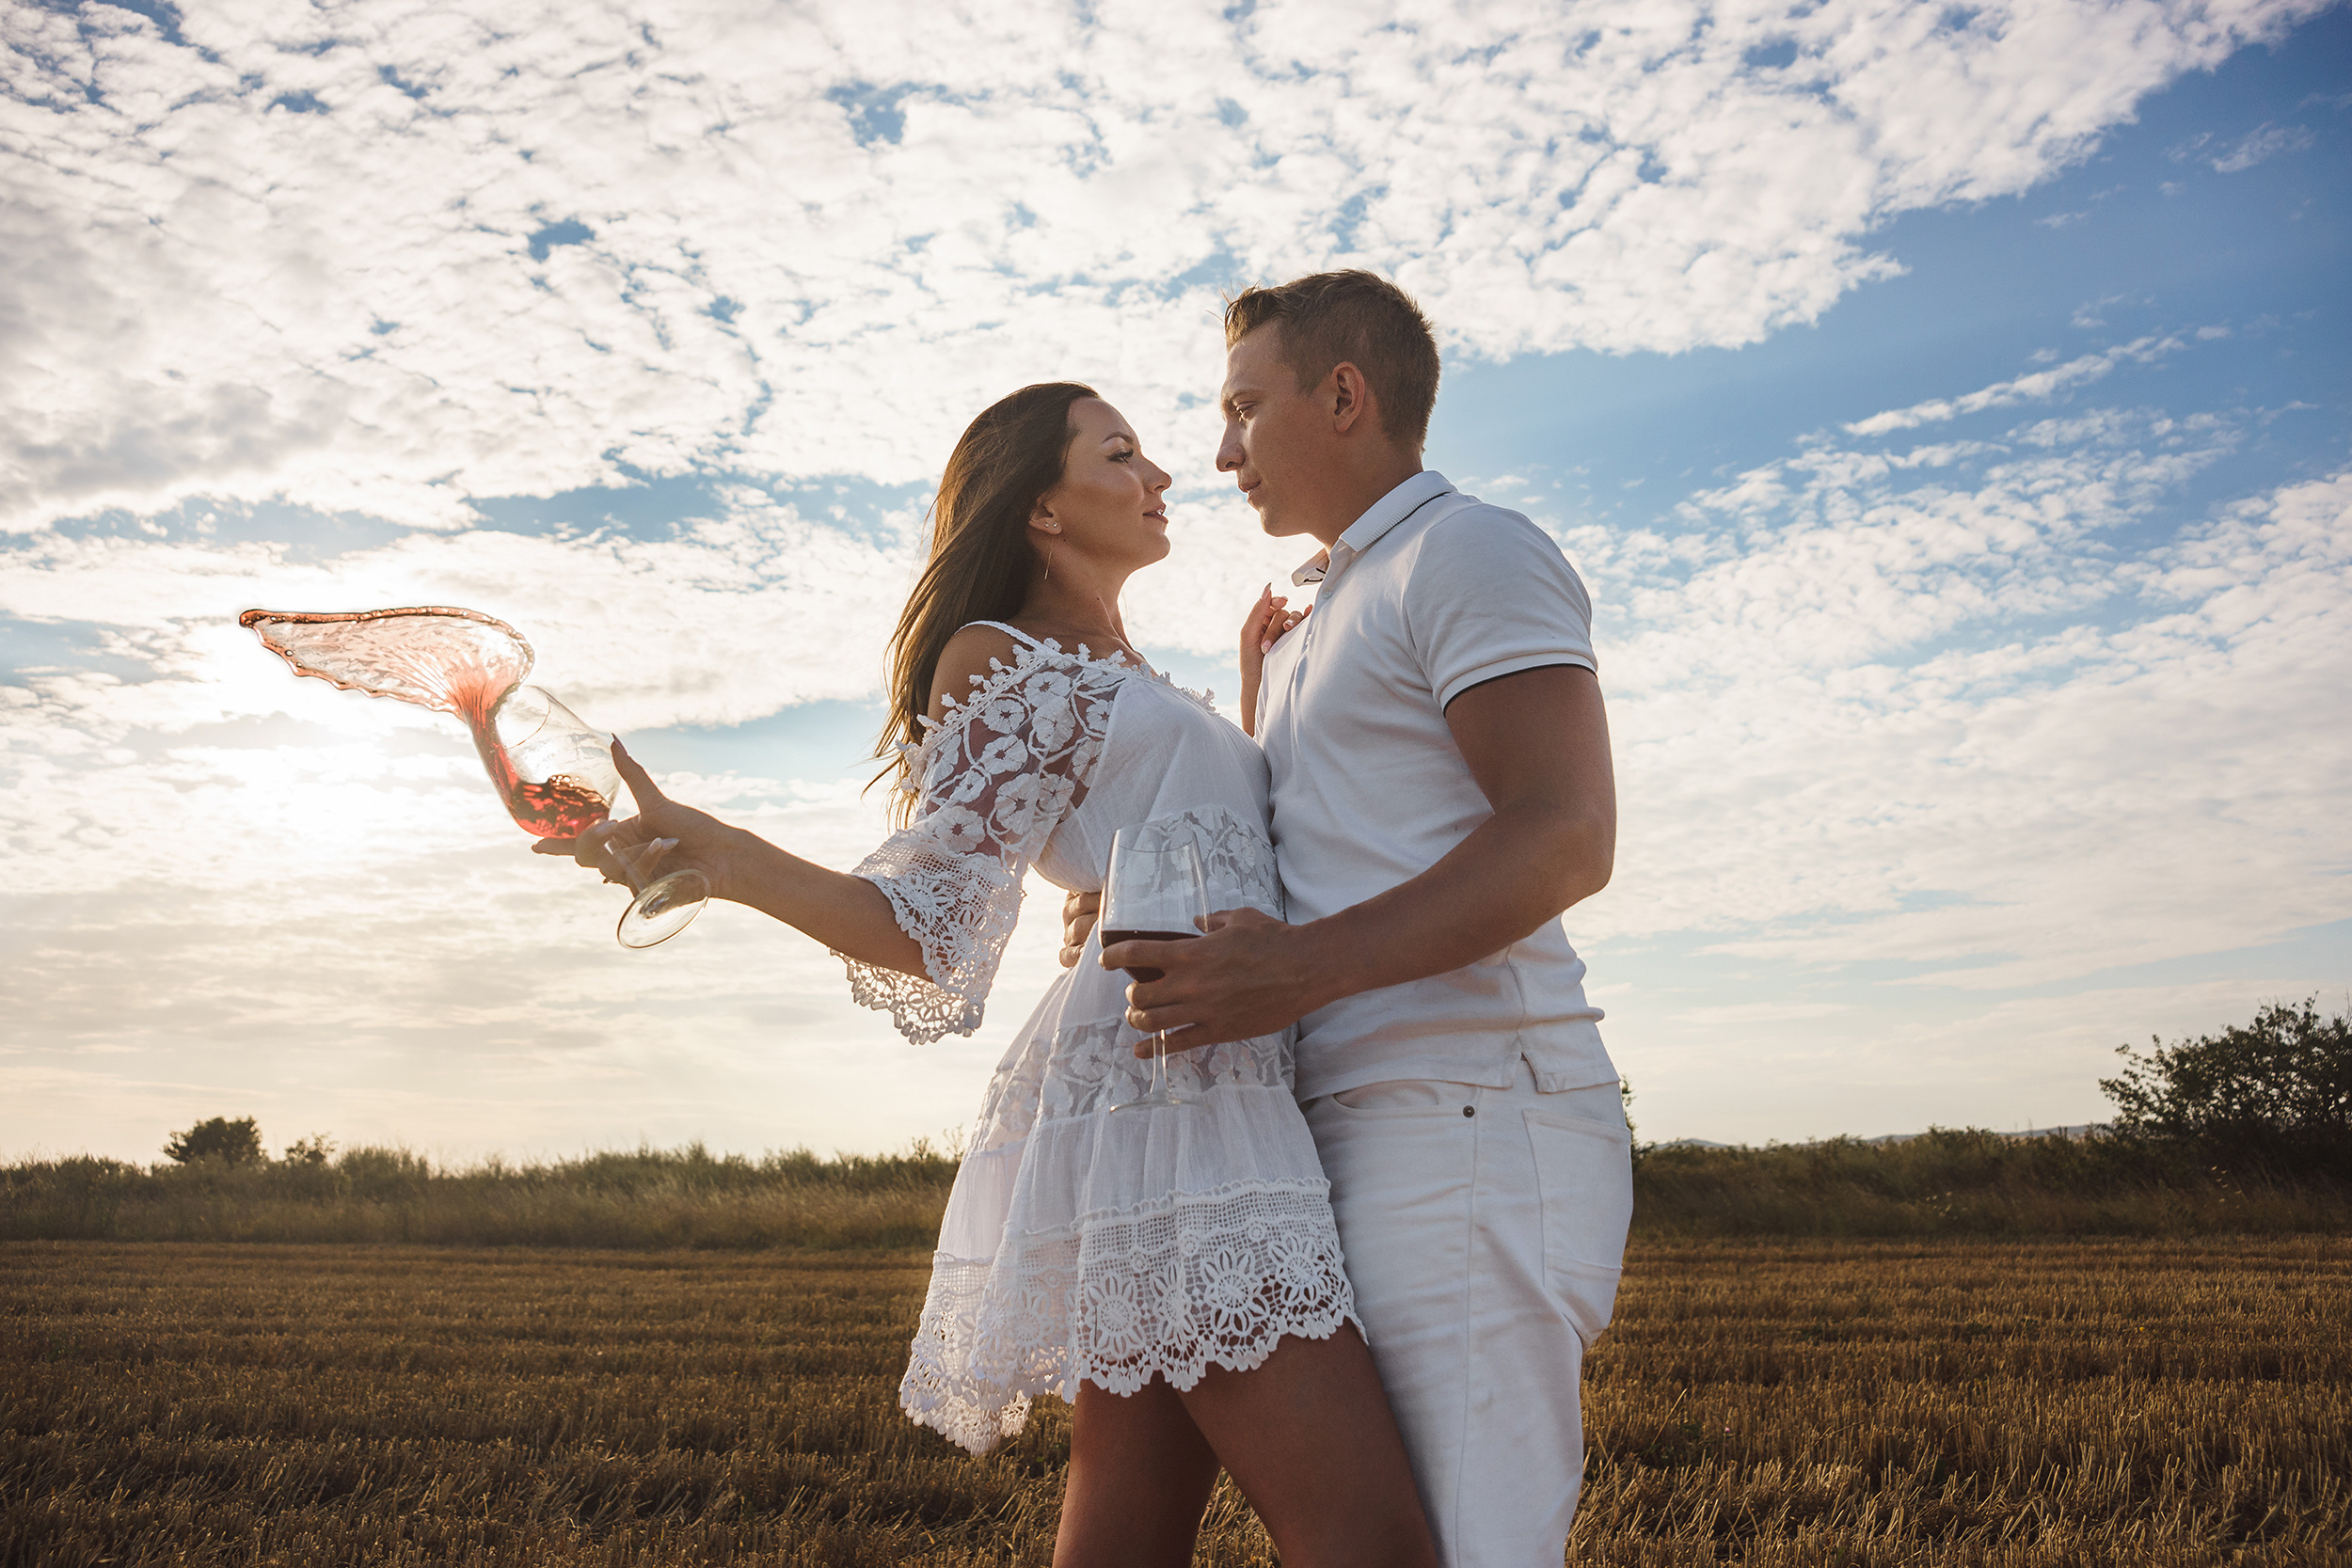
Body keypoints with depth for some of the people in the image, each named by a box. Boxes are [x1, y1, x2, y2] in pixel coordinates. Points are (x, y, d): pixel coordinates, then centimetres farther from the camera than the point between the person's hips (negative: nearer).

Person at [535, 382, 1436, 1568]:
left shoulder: (1138, 691, 29)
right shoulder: (1003, 662, 3)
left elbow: (1234, 858, 33)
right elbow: (932, 927, -6)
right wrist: (722, 858, -24)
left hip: (1222, 1092, 9)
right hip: (1155, 1096, -9)